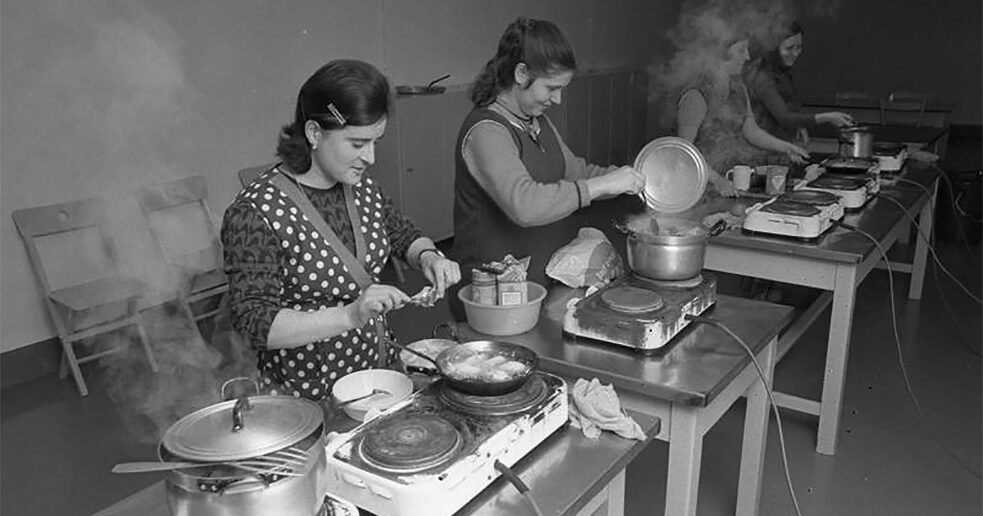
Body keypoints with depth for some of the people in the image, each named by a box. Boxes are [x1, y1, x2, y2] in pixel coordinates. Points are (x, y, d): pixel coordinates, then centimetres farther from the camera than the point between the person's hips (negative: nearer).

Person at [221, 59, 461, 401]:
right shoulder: (256, 212, -19)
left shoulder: (359, 186, 2)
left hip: (378, 366, 5)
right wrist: (349, 315, -32)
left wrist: (428, 256, -4)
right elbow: (254, 322, -21)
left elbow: (402, 234, 18)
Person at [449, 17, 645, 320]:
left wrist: (629, 176, 5)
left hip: (545, 278, 9)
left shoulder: (537, 120, 12)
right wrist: (603, 185, -28)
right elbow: (524, 205, -33)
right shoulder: (486, 131, -19)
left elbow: (574, 171, 22)